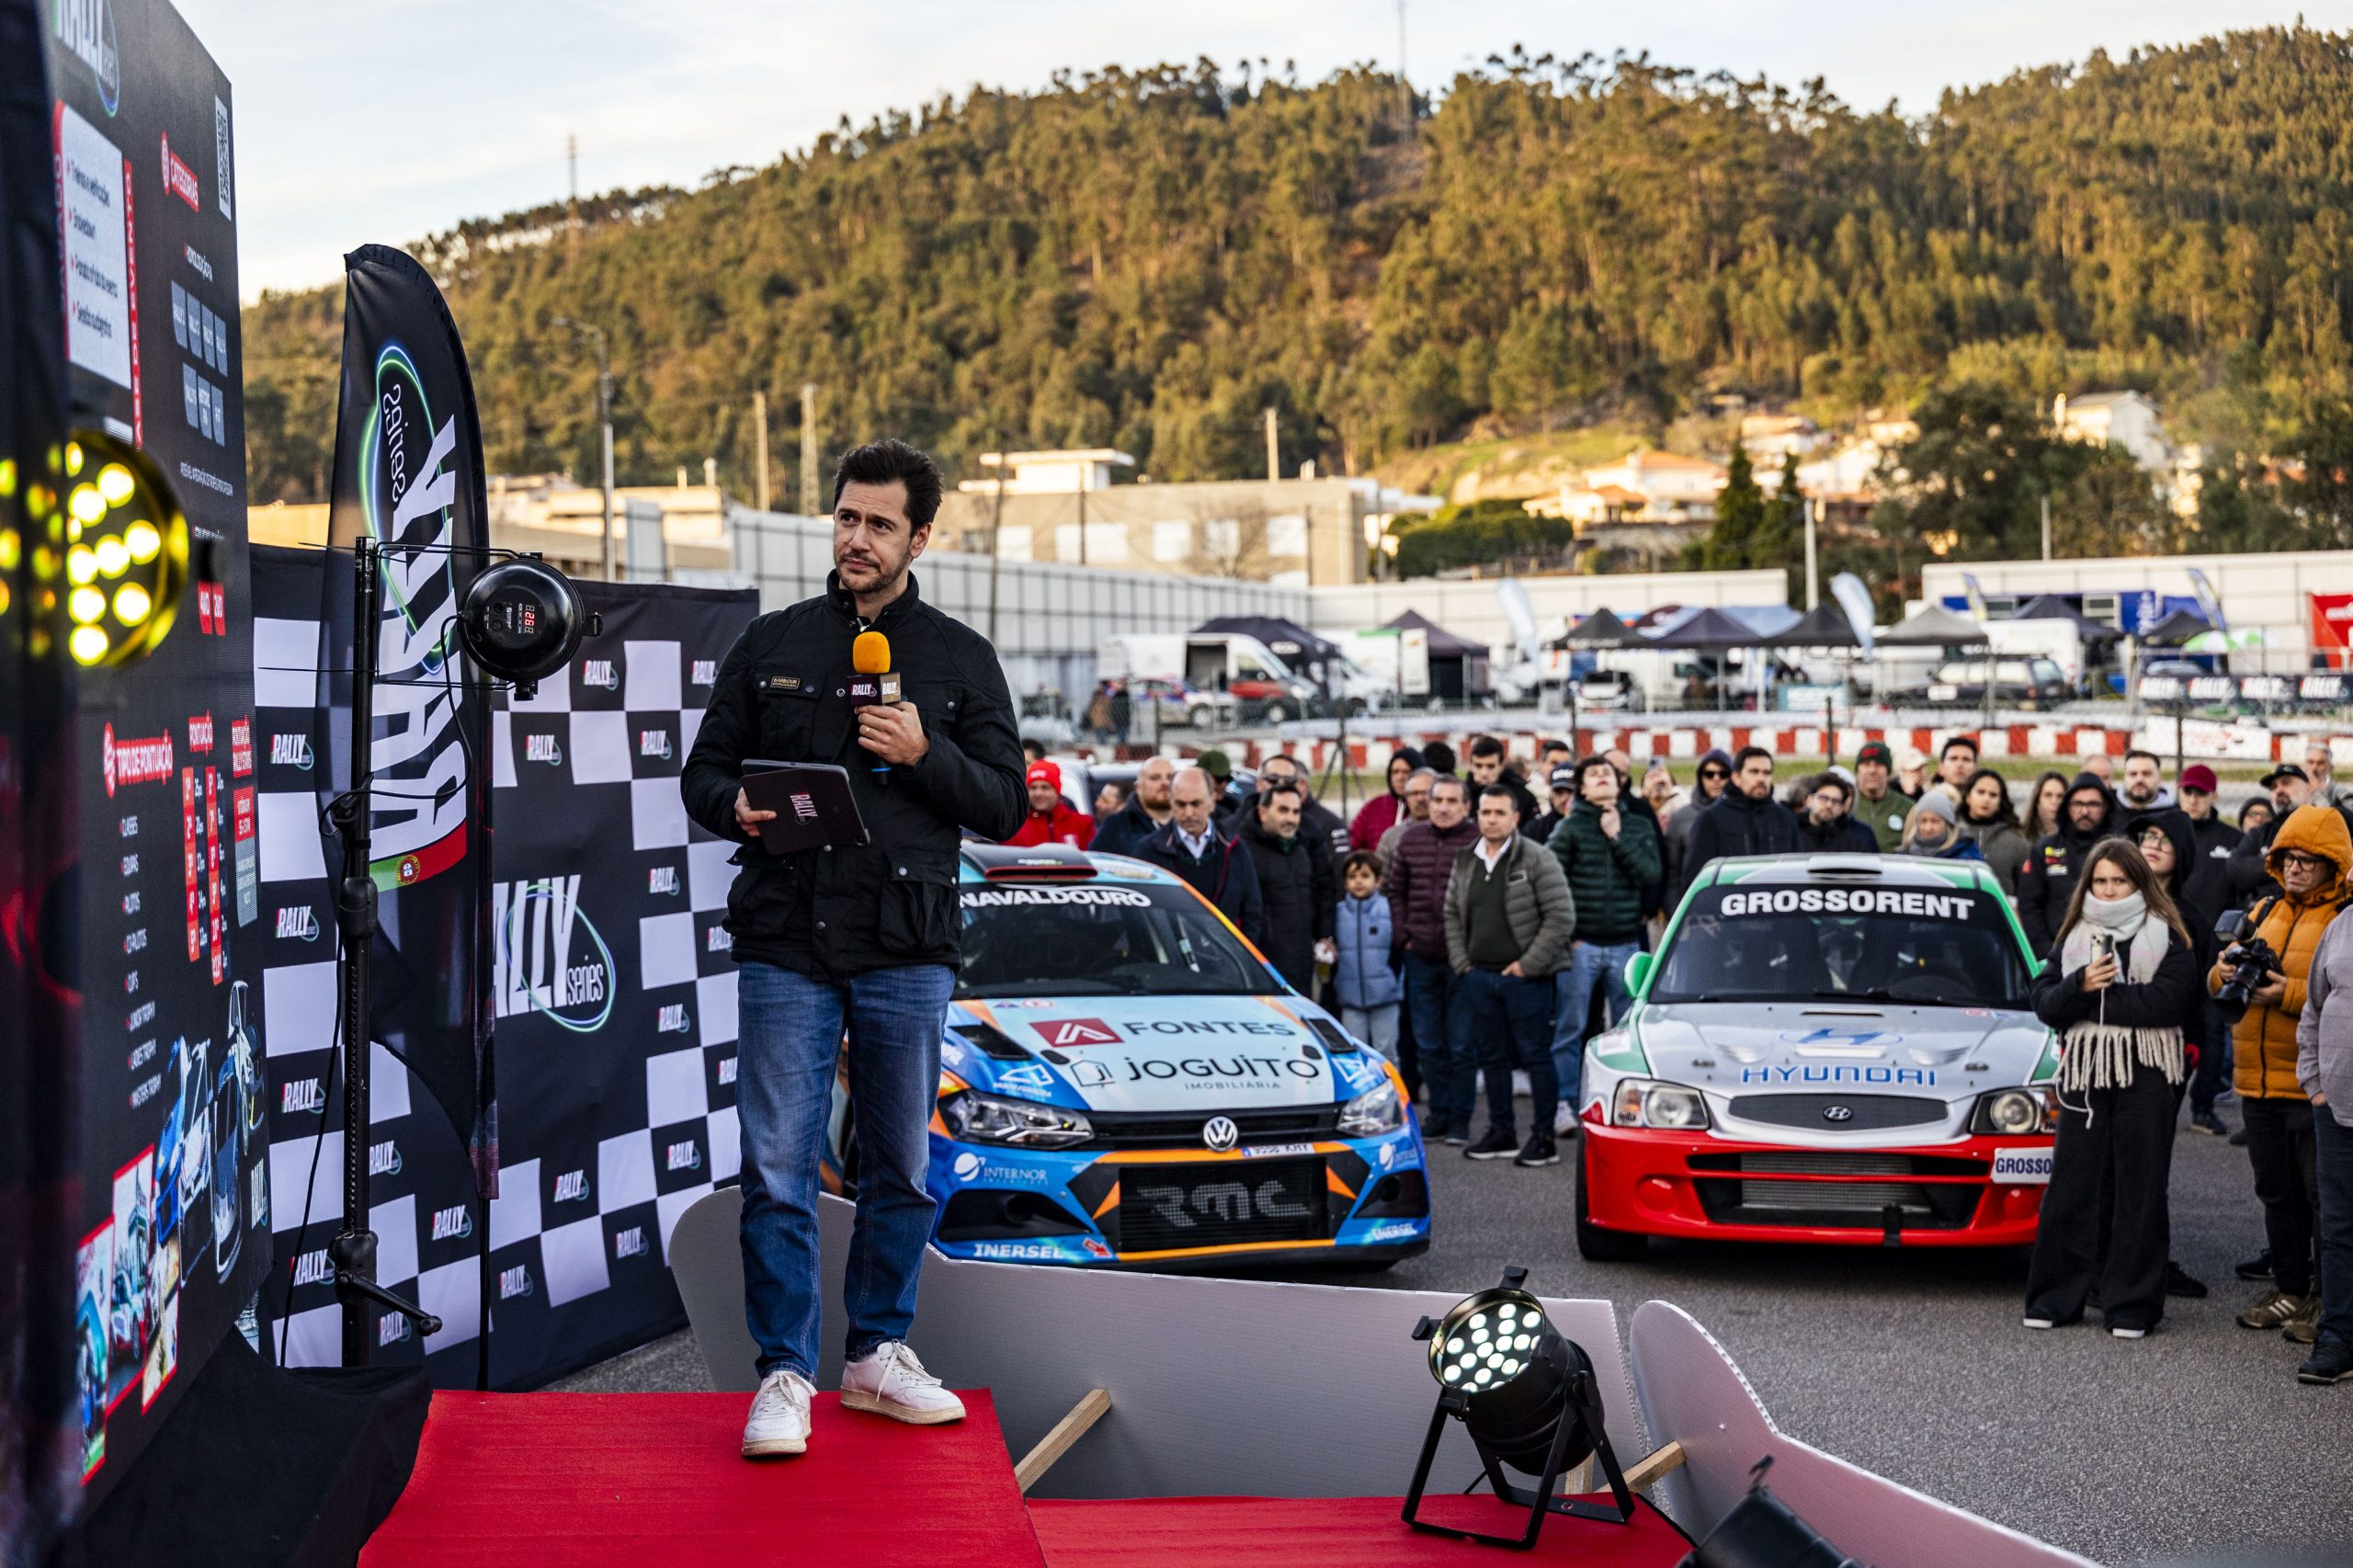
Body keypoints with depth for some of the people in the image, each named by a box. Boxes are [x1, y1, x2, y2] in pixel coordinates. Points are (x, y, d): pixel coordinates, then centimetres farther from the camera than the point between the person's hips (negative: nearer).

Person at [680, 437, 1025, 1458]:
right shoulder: (771, 645, 10)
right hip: (786, 948, 0)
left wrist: (926, 755, -12)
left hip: (907, 951, 1)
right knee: (777, 1172, -4)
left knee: (902, 1168, 8)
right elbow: (704, 769, 13)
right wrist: (736, 808, -9)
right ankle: (785, 1374, 3)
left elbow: (1004, 805, 6)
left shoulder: (961, 659, 9)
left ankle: (878, 1353, 22)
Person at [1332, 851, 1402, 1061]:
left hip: (1386, 998, -2)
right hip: (1350, 999, 2)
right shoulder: (1338, 913, 3)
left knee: (1386, 1052, 6)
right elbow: (1331, 955, 10)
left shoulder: (1388, 910, -3)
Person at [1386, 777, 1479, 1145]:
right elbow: (1395, 889, 15)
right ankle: (1438, 1112, 20)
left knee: (1460, 1042, 3)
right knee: (1428, 1042, 10)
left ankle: (1460, 1117, 10)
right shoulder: (1410, 838, 6)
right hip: (1421, 957, 5)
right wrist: (1404, 933, 6)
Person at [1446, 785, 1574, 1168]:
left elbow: (1561, 916, -11)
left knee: (1536, 1056, -3)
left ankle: (1543, 1138, 1)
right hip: (1480, 976, 6)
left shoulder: (1537, 861, -8)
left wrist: (1529, 964, -13)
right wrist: (1461, 962, 7)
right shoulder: (1465, 862, 11)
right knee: (1492, 1057, 12)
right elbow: (1452, 916, 19)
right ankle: (1501, 1134, 22)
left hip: (1524, 977, -6)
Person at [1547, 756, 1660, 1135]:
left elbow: (1651, 873, -3)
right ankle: (1565, 1102, 2)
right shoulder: (1569, 829, 1)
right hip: (1580, 945, -3)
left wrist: (1617, 837, -8)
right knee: (1569, 1028, -2)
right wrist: (1563, 933, -7)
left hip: (1625, 943, 3)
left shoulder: (1639, 827, 10)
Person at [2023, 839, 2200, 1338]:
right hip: (2082, 1075, 3)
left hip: (2143, 1077, -3)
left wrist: (2096, 997, -12)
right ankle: (2054, 1298, 10)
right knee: (2072, 1188, 3)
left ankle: (2131, 1305, 6)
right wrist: (2081, 986, -15)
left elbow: (2167, 1000, -14)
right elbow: (2045, 1002, 5)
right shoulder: (2074, 937, 14)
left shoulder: (2165, 938, 2)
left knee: (2138, 1192, 1)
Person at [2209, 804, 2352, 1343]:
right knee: (2277, 1192, 14)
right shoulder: (2267, 911, 16)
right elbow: (2216, 983, 16)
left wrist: (2289, 993, -24)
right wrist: (2225, 971, -6)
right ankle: (2290, 1290, 25)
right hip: (2259, 1081, 7)